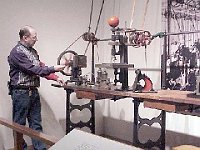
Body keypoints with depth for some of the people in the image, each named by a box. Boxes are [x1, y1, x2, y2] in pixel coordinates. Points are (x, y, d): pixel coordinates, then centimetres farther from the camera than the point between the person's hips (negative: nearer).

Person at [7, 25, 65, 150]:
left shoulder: (33, 51, 13)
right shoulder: (17, 52, -15)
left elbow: (41, 67, 15)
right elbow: (33, 70, -20)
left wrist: (56, 78, 3)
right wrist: (54, 69, -17)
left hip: (34, 92, 8)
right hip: (21, 92, -8)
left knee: (36, 123, 12)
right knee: (19, 124, 5)